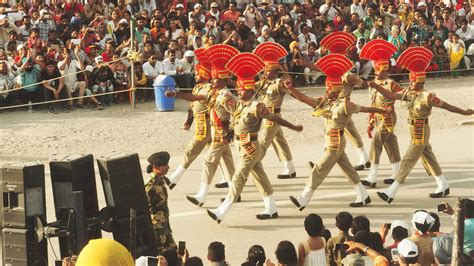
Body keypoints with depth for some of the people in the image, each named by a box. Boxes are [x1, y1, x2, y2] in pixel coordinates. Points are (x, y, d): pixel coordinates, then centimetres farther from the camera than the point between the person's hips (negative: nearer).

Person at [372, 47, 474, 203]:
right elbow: (393, 96, 2)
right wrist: (377, 87, -9)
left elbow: (446, 106, -14)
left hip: (420, 133, -8)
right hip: (415, 131, 8)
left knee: (407, 162, -6)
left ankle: (391, 193, -6)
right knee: (428, 159, 18)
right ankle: (443, 187, 31)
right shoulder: (410, 93, 2)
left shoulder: (427, 97, -21)